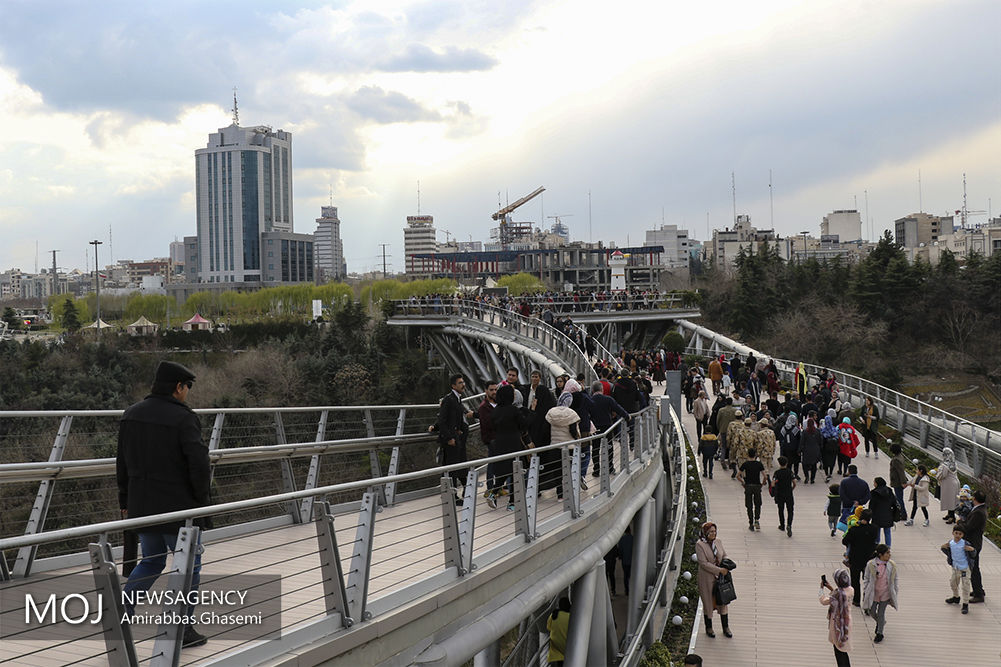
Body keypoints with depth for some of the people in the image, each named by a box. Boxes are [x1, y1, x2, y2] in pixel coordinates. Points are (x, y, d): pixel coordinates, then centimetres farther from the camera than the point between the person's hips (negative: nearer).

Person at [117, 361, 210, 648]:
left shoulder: (131, 415, 6)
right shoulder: (183, 418, -16)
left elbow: (122, 463, 12)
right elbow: (199, 464, -20)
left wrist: (125, 501, 18)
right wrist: (201, 500, -5)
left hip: (142, 506, 7)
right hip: (179, 506, -7)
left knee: (151, 561, 22)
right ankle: (182, 630, 10)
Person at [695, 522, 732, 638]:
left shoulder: (718, 542, 4)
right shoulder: (699, 544, -14)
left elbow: (725, 556, 15)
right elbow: (704, 563, -19)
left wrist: (726, 566, -8)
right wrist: (719, 570, -21)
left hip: (720, 577, 5)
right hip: (707, 578, -5)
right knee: (708, 602, 6)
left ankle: (726, 627, 22)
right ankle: (709, 628, 23)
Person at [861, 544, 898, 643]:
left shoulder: (892, 565, -10)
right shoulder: (871, 564, -14)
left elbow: (894, 580, 3)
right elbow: (866, 579, -2)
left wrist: (894, 594, 5)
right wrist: (865, 593, 0)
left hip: (885, 594, 0)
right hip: (873, 593, 0)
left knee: (881, 613, 7)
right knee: (872, 612, 11)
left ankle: (879, 634, 27)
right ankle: (880, 623, 45)